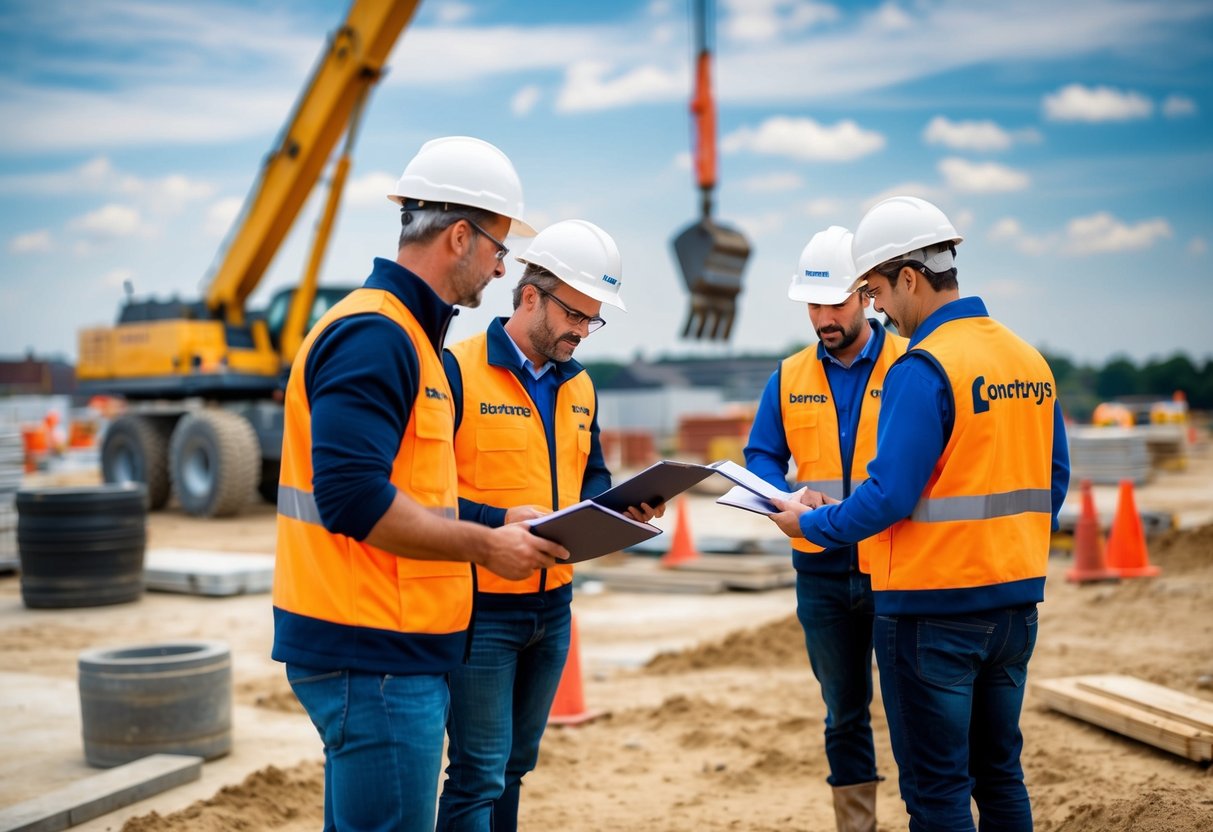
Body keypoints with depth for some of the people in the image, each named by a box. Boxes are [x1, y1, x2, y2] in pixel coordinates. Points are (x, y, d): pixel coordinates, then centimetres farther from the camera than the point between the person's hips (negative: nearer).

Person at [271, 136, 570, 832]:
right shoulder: (373, 335, -16)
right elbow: (352, 499, -25)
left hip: (398, 651, 10)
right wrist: (484, 545, -16)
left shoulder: (409, 334, 17)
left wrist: (487, 527, 10)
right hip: (372, 653, -10)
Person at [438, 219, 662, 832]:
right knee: (478, 774, -3)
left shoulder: (578, 386, 11)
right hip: (482, 604, -7)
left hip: (553, 603, 7)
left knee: (515, 764, 17)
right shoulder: (458, 370, -12)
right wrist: (500, 521, -26)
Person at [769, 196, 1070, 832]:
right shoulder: (1030, 361, 7)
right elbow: (1052, 481, 13)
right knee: (1000, 774, 18)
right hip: (1016, 600, 8)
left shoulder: (923, 368, -17)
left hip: (933, 606, -8)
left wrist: (809, 525, -5)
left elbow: (890, 497, -20)